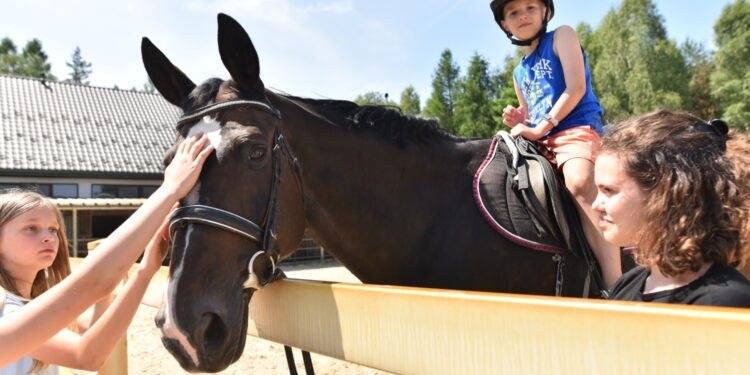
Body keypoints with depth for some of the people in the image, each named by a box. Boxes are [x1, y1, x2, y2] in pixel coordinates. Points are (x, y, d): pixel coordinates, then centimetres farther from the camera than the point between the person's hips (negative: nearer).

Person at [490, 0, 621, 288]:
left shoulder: (562, 36, 6)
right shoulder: (519, 73, 23)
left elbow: (576, 88, -8)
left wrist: (540, 127, -14)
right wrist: (518, 121, 3)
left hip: (577, 128, -8)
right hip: (541, 143, 8)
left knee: (579, 184, -35)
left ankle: (615, 284, -40)